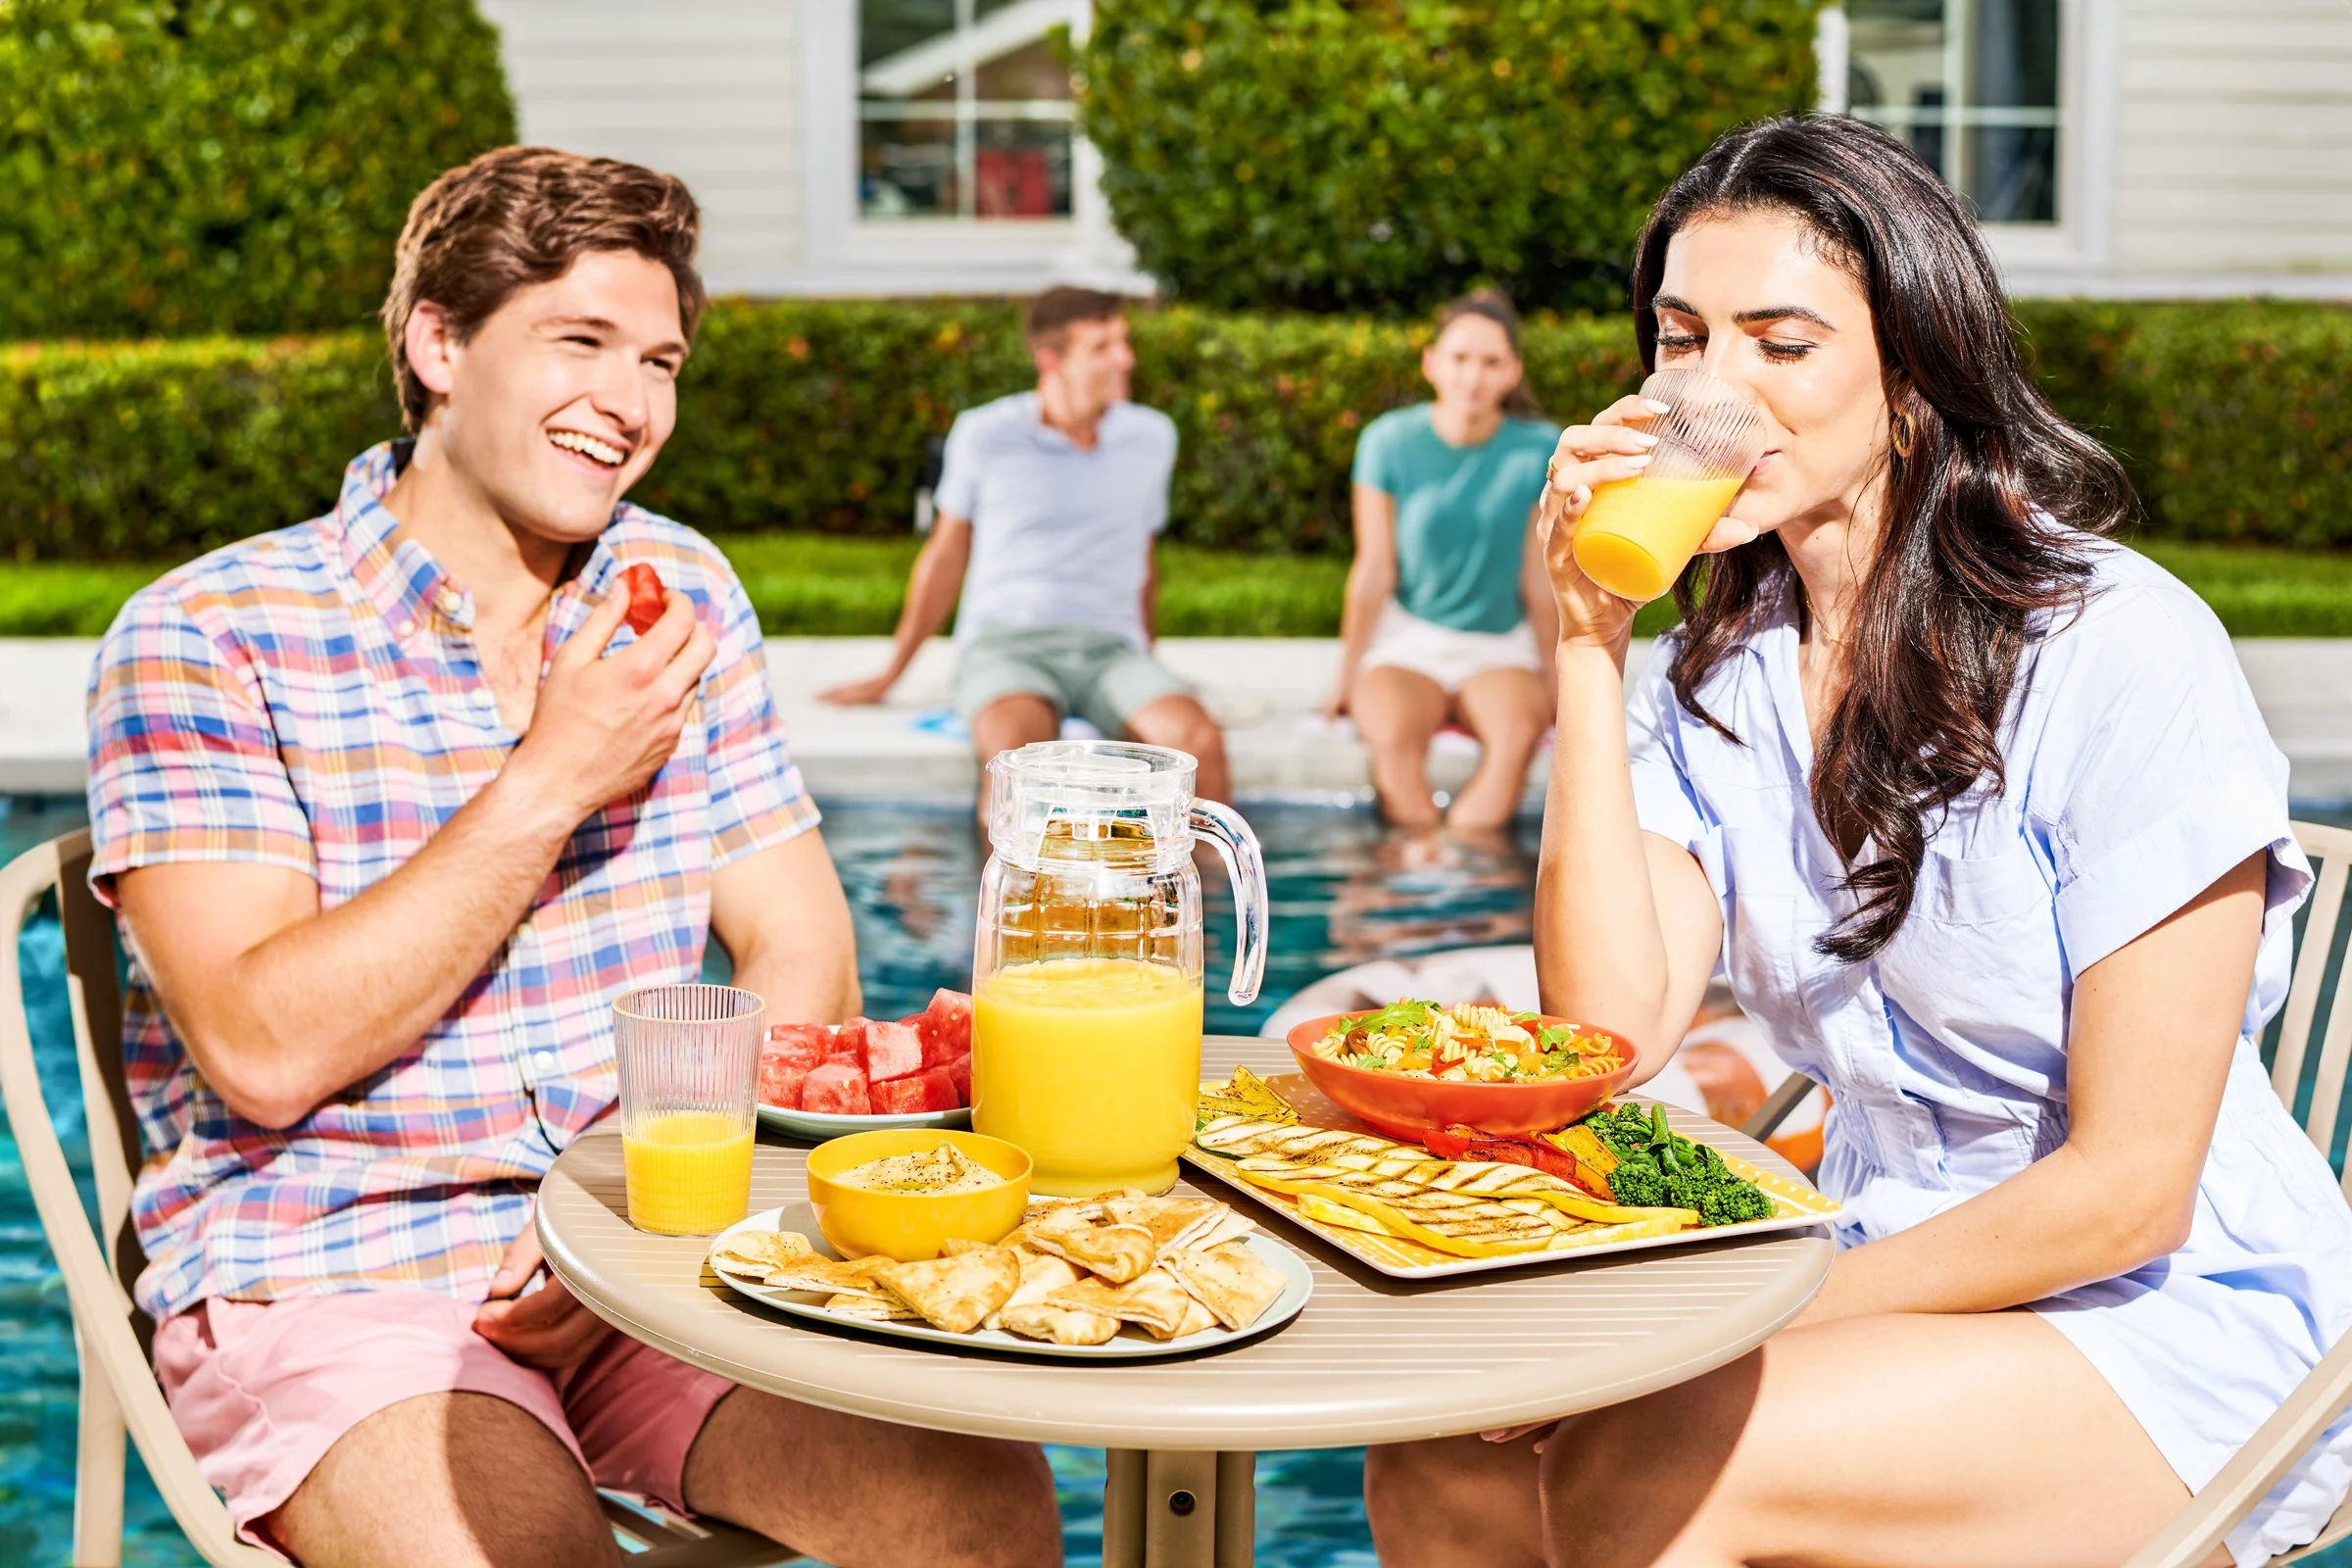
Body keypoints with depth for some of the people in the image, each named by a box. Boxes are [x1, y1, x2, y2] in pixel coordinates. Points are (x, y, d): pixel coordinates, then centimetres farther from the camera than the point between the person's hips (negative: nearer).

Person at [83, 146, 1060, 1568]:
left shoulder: (684, 593, 9)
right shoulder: (207, 635, -6)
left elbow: (803, 965, 6)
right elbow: (266, 1052, -16)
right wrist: (549, 783, -15)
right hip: (327, 1280, -4)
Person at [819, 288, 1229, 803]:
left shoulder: (1152, 437, 12)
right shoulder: (983, 436, 4)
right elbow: (945, 556, 14)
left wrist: (1146, 677, 24)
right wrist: (889, 676, 16)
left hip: (1109, 645, 2)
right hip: (1006, 643, -2)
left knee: (1201, 739, -30)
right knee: (1014, 748, -38)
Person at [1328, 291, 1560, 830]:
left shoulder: (1538, 449, -3)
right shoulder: (1390, 441, -5)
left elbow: (1539, 578, 2)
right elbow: (1375, 570, -1)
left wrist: (1554, 682, 4)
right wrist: (1347, 681, -2)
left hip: (1501, 646, 1)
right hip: (1407, 640, -1)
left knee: (1519, 729, -33)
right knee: (1394, 733, -34)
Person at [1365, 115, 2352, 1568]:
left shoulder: (2123, 657, -16)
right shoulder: (1716, 673, 4)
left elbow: (2127, 1189, -16)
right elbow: (1610, 1028, -11)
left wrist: (1766, 1321, -16)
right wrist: (1586, 649, -14)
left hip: (2179, 1332, -5)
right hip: (1894, 1283, 5)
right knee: (1445, 1448, -17)